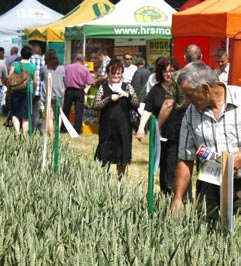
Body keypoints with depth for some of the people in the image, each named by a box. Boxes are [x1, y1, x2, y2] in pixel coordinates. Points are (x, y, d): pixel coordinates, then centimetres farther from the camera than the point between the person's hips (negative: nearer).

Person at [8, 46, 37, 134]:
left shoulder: (15, 64, -4)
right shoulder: (33, 67, 1)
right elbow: (35, 82, 4)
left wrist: (8, 90, 8)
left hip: (16, 93, -1)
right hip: (28, 93, 1)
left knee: (15, 114, 9)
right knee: (25, 117, 7)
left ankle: (17, 131, -11)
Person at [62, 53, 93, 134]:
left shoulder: (67, 67, -1)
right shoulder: (85, 69, -3)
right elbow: (89, 82, -6)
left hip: (69, 90, 1)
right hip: (79, 91, -1)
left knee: (66, 110, 11)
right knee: (79, 111, 2)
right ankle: (77, 129, 0)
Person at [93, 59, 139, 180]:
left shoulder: (127, 87, 6)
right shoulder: (103, 88, 3)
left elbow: (136, 104, 0)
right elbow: (96, 105, -7)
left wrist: (127, 95, -15)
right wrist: (110, 98, -15)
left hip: (123, 128, 1)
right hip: (107, 127, -1)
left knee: (122, 158, 6)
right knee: (105, 158, 0)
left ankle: (120, 178, 17)